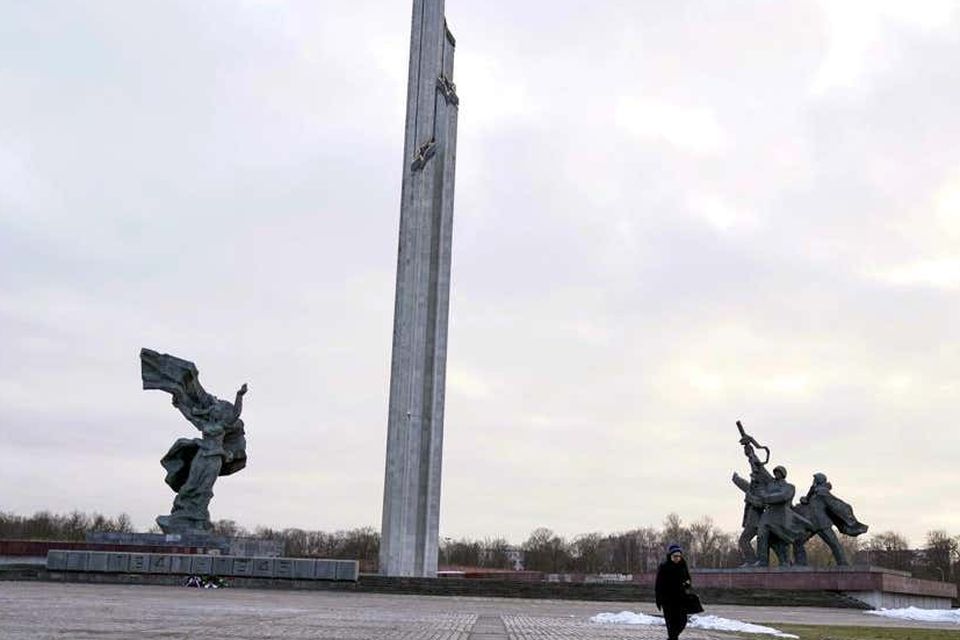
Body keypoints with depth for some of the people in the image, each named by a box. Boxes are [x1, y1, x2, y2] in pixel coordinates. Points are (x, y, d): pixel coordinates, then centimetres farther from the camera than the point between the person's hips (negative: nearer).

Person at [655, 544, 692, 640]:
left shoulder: (683, 565, 3)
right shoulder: (663, 567, -10)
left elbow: (688, 578, 16)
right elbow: (658, 585, -9)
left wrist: (687, 583, -9)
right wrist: (658, 600, -12)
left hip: (680, 598, 4)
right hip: (667, 599, -4)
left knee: (682, 621, 4)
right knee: (671, 622, -5)